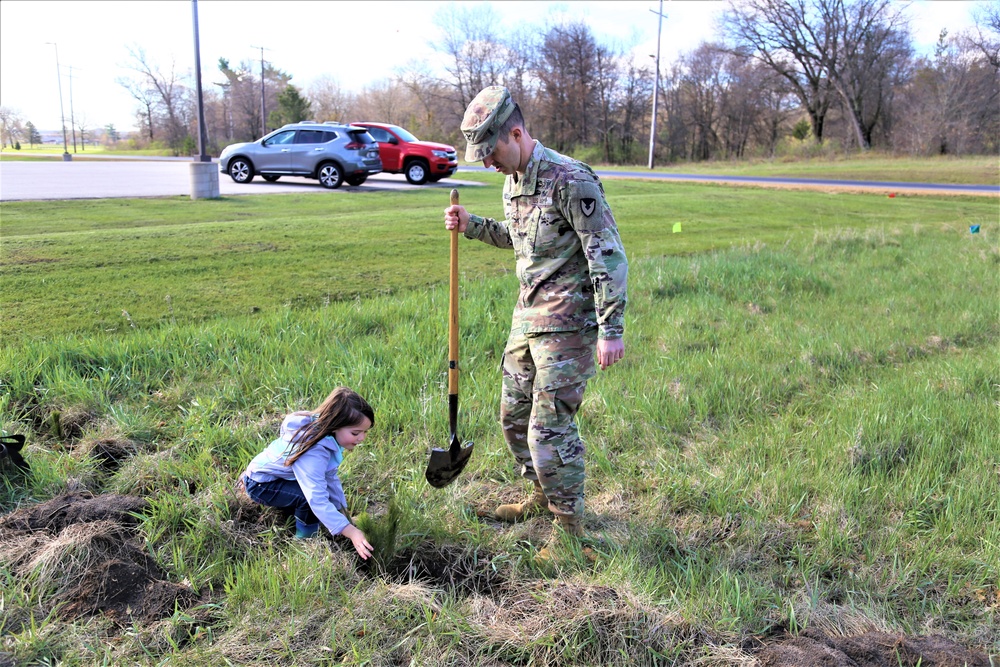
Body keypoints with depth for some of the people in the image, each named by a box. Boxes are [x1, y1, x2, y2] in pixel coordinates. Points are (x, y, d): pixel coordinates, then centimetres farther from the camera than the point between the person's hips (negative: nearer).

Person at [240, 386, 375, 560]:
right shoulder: (313, 453, -39)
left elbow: (331, 476, -3)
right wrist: (350, 532, -49)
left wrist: (342, 510, -4)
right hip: (260, 485, -9)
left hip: (276, 472, 9)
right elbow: (318, 500, -44)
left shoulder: (328, 435, -12)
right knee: (309, 498, -29)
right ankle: (305, 539, -3)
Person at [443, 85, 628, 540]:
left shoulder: (570, 181, -19)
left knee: (549, 427, -6)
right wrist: (470, 225, 12)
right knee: (514, 415, 17)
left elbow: (609, 256, -20)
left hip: (566, 324, -9)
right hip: (527, 316, 9)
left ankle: (571, 527, 14)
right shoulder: (513, 181, 10)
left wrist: (611, 330, -22)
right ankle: (544, 497, 38)